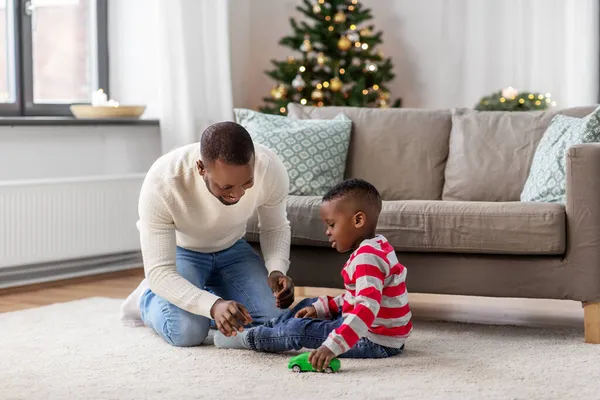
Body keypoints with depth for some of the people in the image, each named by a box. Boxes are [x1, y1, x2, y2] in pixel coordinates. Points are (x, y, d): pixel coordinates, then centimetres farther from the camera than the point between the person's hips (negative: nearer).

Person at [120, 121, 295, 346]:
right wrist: (213, 305, -52)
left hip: (232, 249, 3)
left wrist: (277, 270, -27)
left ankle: (201, 300, 13)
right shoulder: (162, 182, -38)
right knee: (187, 331, -27)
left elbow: (275, 228, -6)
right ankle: (148, 297, 9)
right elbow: (158, 272, -36)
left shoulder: (271, 168, -28)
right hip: (178, 250, -3)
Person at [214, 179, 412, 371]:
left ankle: (249, 338, 10)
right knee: (308, 306, 21)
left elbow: (367, 307, -37)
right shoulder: (376, 247, 9)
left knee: (298, 328, -12)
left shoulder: (367, 257, -24)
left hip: (374, 341, -11)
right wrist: (321, 308, 8)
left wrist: (332, 346, -45)